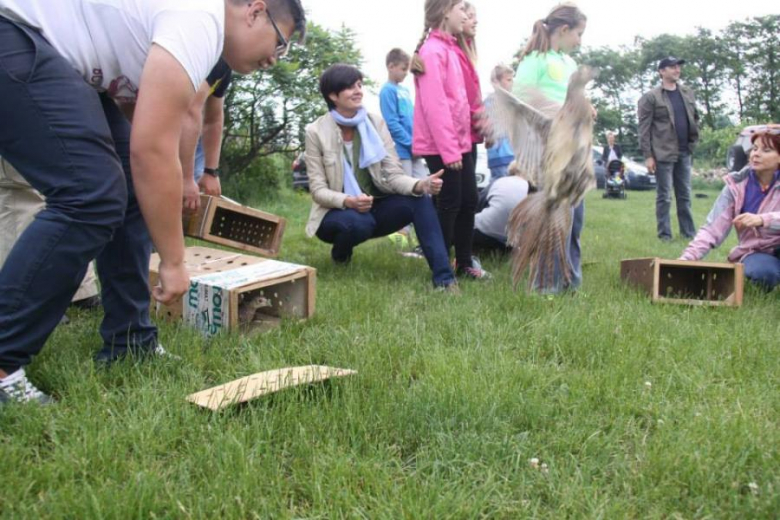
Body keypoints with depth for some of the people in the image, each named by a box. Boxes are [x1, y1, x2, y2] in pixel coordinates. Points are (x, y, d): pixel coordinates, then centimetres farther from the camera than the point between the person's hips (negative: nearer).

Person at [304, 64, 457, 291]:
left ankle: (443, 277, -28)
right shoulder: (316, 132, -11)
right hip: (337, 212, -2)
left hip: (374, 207, 3)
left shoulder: (376, 123, -3)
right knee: (357, 222, -37)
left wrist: (420, 185, -32)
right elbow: (318, 190, -13)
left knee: (420, 200, -24)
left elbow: (393, 175, -9)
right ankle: (340, 254, 0)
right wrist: (348, 201, -34)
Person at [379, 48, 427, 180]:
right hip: (401, 150, -8)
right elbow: (392, 124, -16)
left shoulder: (405, 90, 16)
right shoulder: (388, 91, -9)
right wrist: (411, 143, -15)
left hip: (413, 150, 8)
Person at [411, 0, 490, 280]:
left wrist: (460, 142, 12)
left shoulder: (449, 48, 17)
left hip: (459, 142, 9)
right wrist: (449, 150, -23)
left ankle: (464, 263, 24)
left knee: (468, 200, 13)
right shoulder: (433, 50, -13)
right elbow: (434, 104, -20)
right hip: (442, 146, -9)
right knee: (449, 204, -3)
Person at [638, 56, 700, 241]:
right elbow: (644, 128, -9)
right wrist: (648, 155, -13)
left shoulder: (688, 93, 12)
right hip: (663, 153, -5)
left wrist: (693, 141, 9)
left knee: (685, 195, 10)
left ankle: (689, 232, 15)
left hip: (684, 153, 5)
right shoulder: (651, 97, -5)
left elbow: (695, 118, 21)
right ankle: (664, 234, 6)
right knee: (664, 196, 0)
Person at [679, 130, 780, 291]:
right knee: (761, 272, -34)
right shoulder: (736, 186, -6)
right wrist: (687, 258, -26)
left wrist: (762, 220, -45)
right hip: (756, 252, 0)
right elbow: (713, 228, -12)